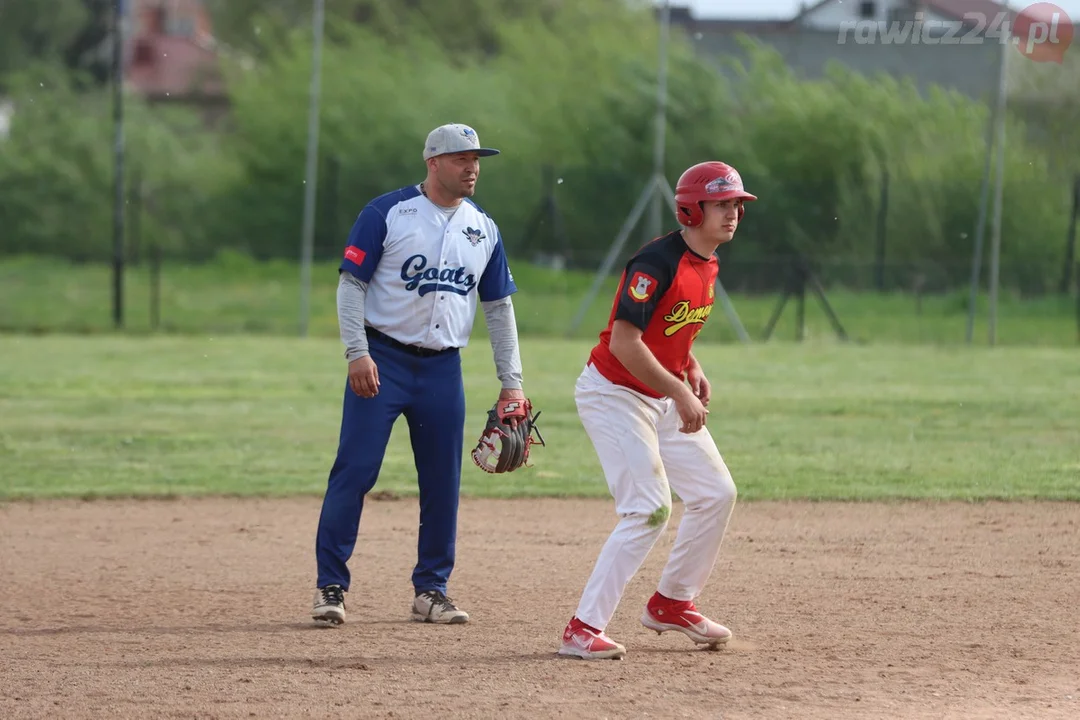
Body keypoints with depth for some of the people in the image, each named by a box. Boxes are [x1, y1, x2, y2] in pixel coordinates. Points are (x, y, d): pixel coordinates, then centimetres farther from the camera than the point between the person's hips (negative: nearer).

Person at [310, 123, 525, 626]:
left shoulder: (483, 230, 10)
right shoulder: (386, 213, -5)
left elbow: (498, 307, 15)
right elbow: (350, 284, -6)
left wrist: (511, 382, 11)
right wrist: (358, 353, -16)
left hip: (443, 369, 4)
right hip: (382, 361, -4)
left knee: (443, 481, 5)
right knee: (355, 468, -9)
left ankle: (431, 590, 15)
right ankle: (330, 585, -4)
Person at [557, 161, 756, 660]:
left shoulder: (708, 266, 6)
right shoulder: (658, 262, -23)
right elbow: (624, 342, -29)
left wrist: (692, 368, 6)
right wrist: (680, 393, -30)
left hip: (663, 398, 9)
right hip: (614, 393, -9)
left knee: (716, 493, 10)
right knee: (650, 510, -17)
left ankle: (672, 604, 25)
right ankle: (584, 629, -16)